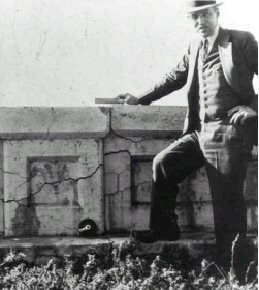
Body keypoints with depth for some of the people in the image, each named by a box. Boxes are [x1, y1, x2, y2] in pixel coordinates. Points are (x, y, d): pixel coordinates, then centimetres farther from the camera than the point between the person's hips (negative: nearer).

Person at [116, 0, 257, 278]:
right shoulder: (195, 47, 15)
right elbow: (176, 77, 22)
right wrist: (141, 99, 20)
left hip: (230, 132, -7)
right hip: (201, 131, 7)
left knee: (227, 202, -6)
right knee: (163, 164, 2)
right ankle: (163, 234, 14)